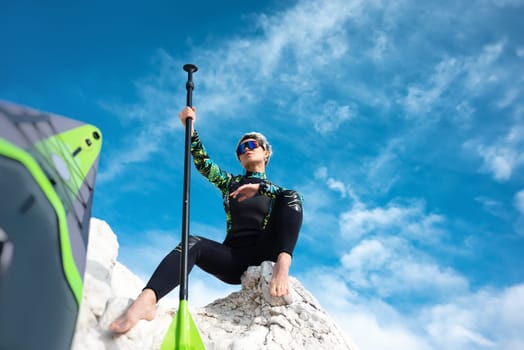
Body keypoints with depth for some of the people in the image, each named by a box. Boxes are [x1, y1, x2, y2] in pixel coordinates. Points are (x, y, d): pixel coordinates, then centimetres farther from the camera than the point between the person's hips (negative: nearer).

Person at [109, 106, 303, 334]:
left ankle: (283, 265, -43)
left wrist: (260, 187, -23)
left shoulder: (274, 189, 17)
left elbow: (290, 195, -8)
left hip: (263, 255, -2)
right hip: (234, 259, 2)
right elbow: (203, 163, 3)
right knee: (192, 243, -28)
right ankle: (147, 299, -54)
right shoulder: (230, 183, 21)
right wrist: (190, 128, -12)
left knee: (292, 197, -20)